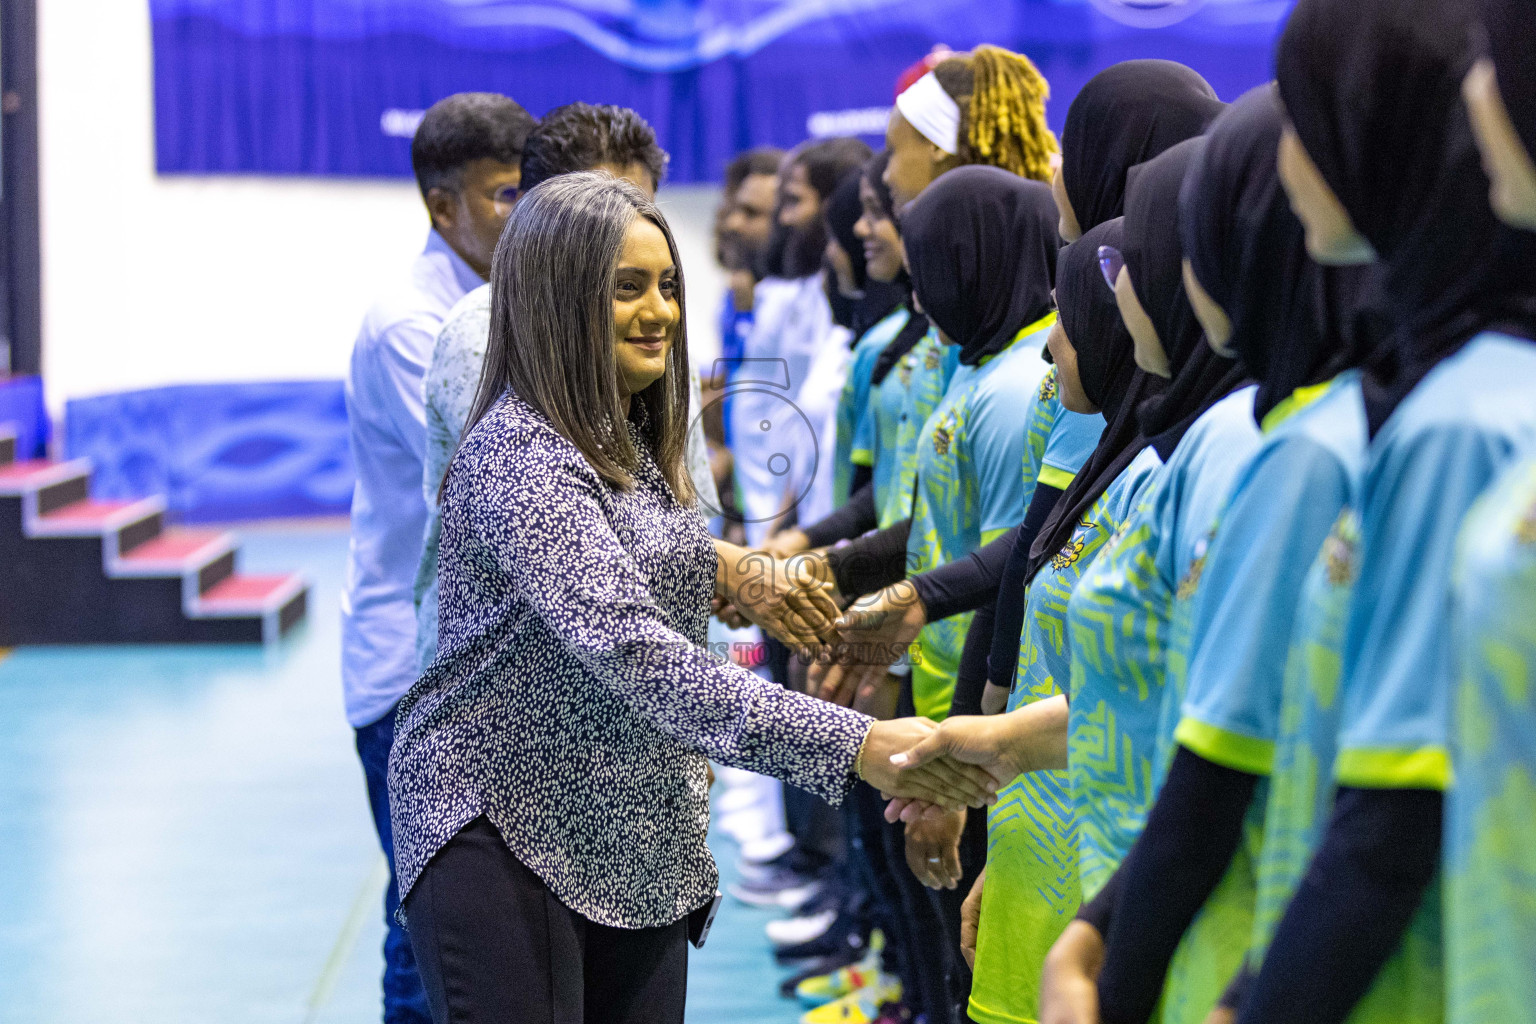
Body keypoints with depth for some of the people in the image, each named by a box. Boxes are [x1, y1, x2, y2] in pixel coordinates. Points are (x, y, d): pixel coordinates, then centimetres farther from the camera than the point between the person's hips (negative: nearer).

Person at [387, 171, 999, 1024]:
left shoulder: (630, 443, 11)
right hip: (504, 831, -8)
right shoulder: (519, 453, -20)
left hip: (634, 844, 8)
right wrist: (852, 745, -37)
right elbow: (627, 648, -31)